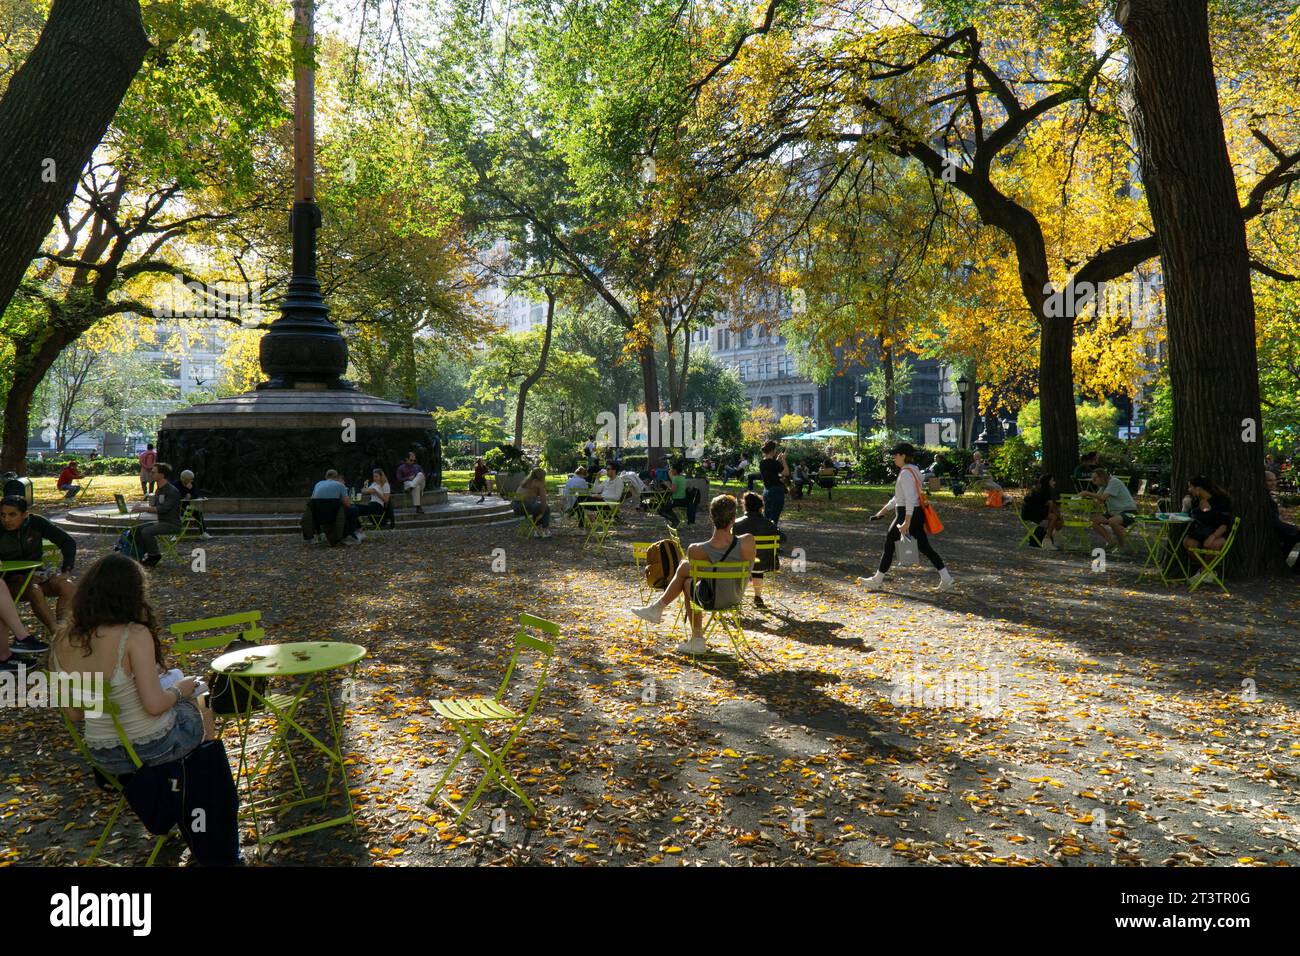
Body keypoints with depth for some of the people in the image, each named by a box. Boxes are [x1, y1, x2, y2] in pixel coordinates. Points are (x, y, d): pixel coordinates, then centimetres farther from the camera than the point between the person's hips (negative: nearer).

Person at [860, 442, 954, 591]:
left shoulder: (906, 473, -15)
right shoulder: (913, 470, 16)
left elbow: (910, 499, -24)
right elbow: (899, 497, 23)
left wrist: (907, 522, -28)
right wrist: (882, 512, 26)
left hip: (907, 514, -9)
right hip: (918, 513, 9)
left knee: (889, 544, 3)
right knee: (924, 547, 10)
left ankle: (877, 581, 12)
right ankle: (946, 578, 7)